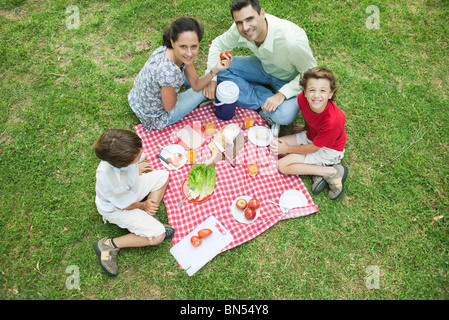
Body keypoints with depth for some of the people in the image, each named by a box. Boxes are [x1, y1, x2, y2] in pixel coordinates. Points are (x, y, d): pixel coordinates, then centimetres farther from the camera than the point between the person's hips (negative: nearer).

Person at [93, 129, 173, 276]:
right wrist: (144, 205, -5)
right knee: (158, 236, -16)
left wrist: (136, 168, 19)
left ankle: (149, 218, 6)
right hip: (117, 208, -8)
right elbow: (126, 205, -24)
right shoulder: (116, 183, -45)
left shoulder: (118, 154, -28)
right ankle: (109, 245, -4)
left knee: (162, 175, 6)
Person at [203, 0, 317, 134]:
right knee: (220, 69, -17)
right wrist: (211, 78, -14)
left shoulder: (292, 40, -37)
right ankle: (265, 100, -10)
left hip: (290, 79, -5)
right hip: (264, 67, 6)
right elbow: (218, 44, -3)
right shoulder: (239, 29, -22)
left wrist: (282, 94, -32)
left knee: (283, 116, -36)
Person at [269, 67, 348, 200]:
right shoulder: (302, 99, -23)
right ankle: (318, 169, -8)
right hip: (310, 136, 8)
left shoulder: (333, 121, -37)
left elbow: (313, 148, -22)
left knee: (283, 165, -16)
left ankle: (333, 172, -13)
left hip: (329, 150, -7)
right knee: (274, 146, -4)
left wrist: (288, 149, -12)